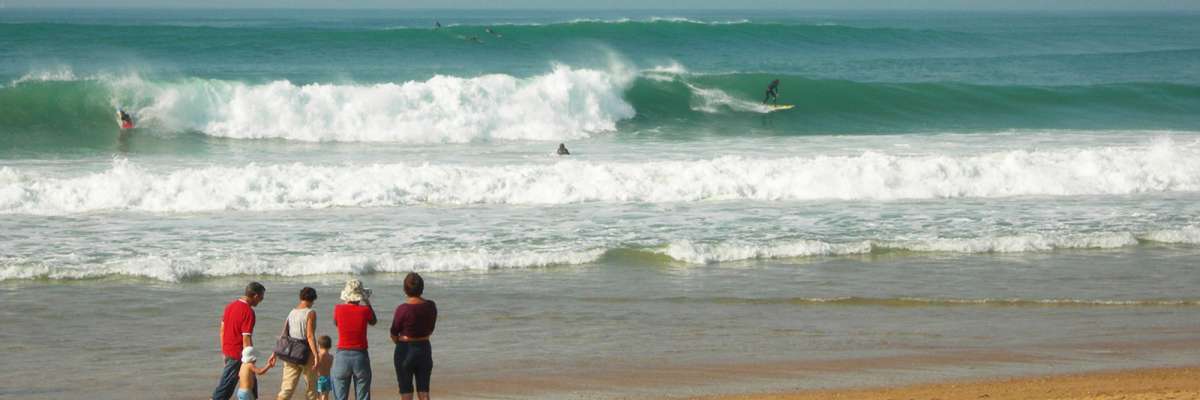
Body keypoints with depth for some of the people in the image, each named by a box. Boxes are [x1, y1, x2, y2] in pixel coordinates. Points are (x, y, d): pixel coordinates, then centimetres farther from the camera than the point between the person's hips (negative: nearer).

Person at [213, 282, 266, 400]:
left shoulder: (230, 305, 7)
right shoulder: (248, 312, -20)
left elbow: (222, 331, 13)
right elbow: (246, 339, -21)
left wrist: (224, 351, 21)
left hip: (228, 350, 9)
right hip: (238, 354, -9)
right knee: (223, 390, -2)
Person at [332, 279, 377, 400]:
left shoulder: (338, 309, -6)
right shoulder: (365, 310, -9)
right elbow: (373, 322, 13)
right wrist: (367, 303, 19)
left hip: (342, 356, 0)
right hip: (360, 356, 0)